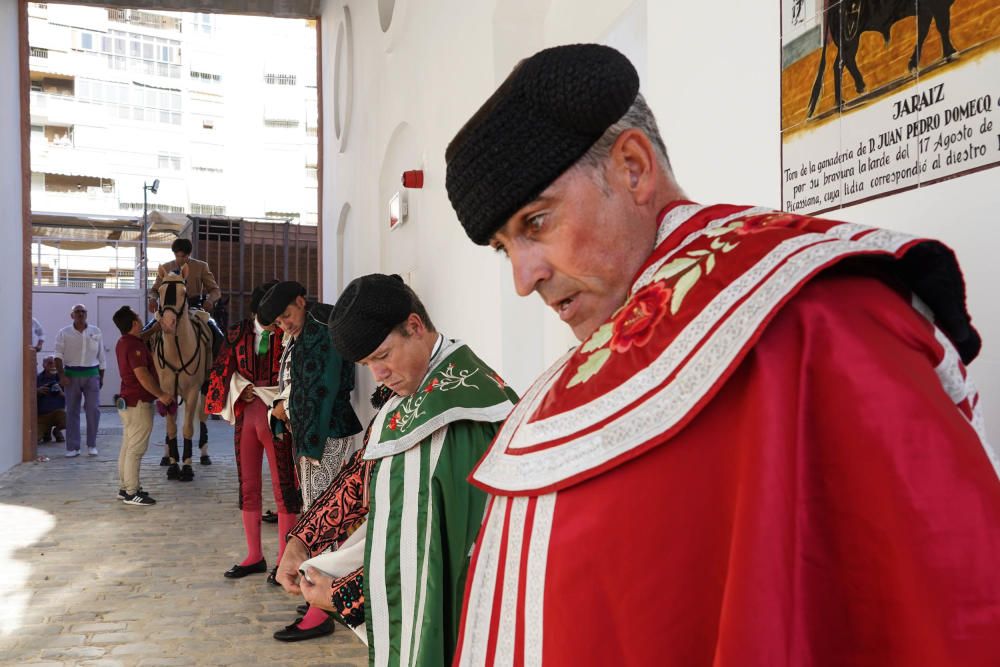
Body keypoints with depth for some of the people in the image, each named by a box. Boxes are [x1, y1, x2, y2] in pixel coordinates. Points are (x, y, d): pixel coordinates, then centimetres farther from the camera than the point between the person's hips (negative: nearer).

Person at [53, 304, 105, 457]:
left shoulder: (96, 332, 7)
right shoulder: (64, 333, 2)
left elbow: (101, 356, 12)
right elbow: (58, 355, -4)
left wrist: (101, 377, 11)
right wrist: (62, 375, -15)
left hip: (92, 374, 1)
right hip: (72, 375, -1)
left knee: (94, 409, -4)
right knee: (72, 411, 2)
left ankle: (92, 445, 7)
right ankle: (72, 447, 6)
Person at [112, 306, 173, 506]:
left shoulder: (123, 343, 12)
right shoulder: (134, 345, -20)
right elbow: (142, 375, -25)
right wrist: (161, 395, -21)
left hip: (127, 401, 11)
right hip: (138, 403, -11)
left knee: (127, 447, 15)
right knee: (136, 449, -6)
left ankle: (125, 488, 22)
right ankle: (131, 493, -3)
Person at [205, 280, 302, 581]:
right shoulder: (238, 333, 7)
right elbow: (222, 369, 11)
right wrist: (241, 388, -6)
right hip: (246, 417, 5)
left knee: (283, 487, -1)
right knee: (248, 487, 11)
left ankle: (284, 559, 9)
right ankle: (254, 556, 23)